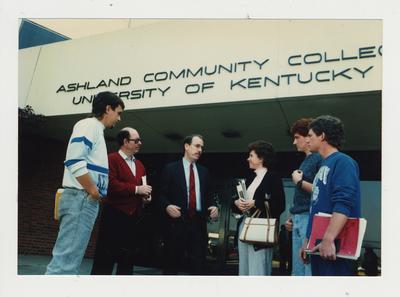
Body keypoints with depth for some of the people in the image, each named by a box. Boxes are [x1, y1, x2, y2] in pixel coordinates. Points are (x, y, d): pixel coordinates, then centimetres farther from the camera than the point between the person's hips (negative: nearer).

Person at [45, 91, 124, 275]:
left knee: (70, 259, 11)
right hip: (81, 198, -10)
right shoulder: (89, 124, -5)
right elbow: (75, 160, -20)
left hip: (87, 200, 10)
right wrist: (93, 191, -14)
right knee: (66, 260, -11)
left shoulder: (96, 130, 24)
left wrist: (96, 192, 15)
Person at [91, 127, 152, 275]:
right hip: (114, 215, -7)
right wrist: (136, 189, -19)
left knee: (127, 257, 12)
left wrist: (145, 196, 3)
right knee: (105, 257, -2)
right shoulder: (111, 159, -6)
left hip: (133, 217, 8)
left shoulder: (139, 165, 19)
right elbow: (110, 184, -20)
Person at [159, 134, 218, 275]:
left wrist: (213, 206, -1)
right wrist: (167, 206, -19)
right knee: (172, 263, 5)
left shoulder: (203, 171, 16)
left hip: (199, 222, 4)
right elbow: (162, 194, 0)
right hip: (177, 222, -4)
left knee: (199, 264, 5)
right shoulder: (171, 168, 2)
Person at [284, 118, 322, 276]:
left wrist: (299, 181, -10)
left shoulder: (319, 158, -9)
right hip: (298, 220, 9)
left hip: (310, 218, -9)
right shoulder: (305, 160, 19)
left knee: (310, 268, -6)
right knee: (297, 270, 14)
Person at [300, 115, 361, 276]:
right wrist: (308, 239, 20)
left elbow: (343, 204, -23)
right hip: (318, 243, 9)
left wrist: (328, 239, -29)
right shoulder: (324, 165, 17)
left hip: (334, 245, -9)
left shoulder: (343, 162, -10)